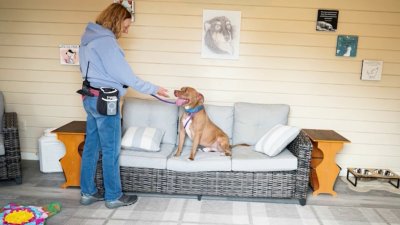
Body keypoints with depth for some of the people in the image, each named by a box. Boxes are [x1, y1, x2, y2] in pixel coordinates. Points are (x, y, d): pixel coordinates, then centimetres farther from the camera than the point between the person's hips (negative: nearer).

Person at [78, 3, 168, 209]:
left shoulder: (91, 38, 13)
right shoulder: (106, 41, -17)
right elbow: (126, 76, -18)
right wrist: (154, 89, -10)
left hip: (91, 97, 10)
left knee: (91, 147, 14)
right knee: (111, 150, 1)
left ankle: (87, 192, 25)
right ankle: (113, 197, 14)